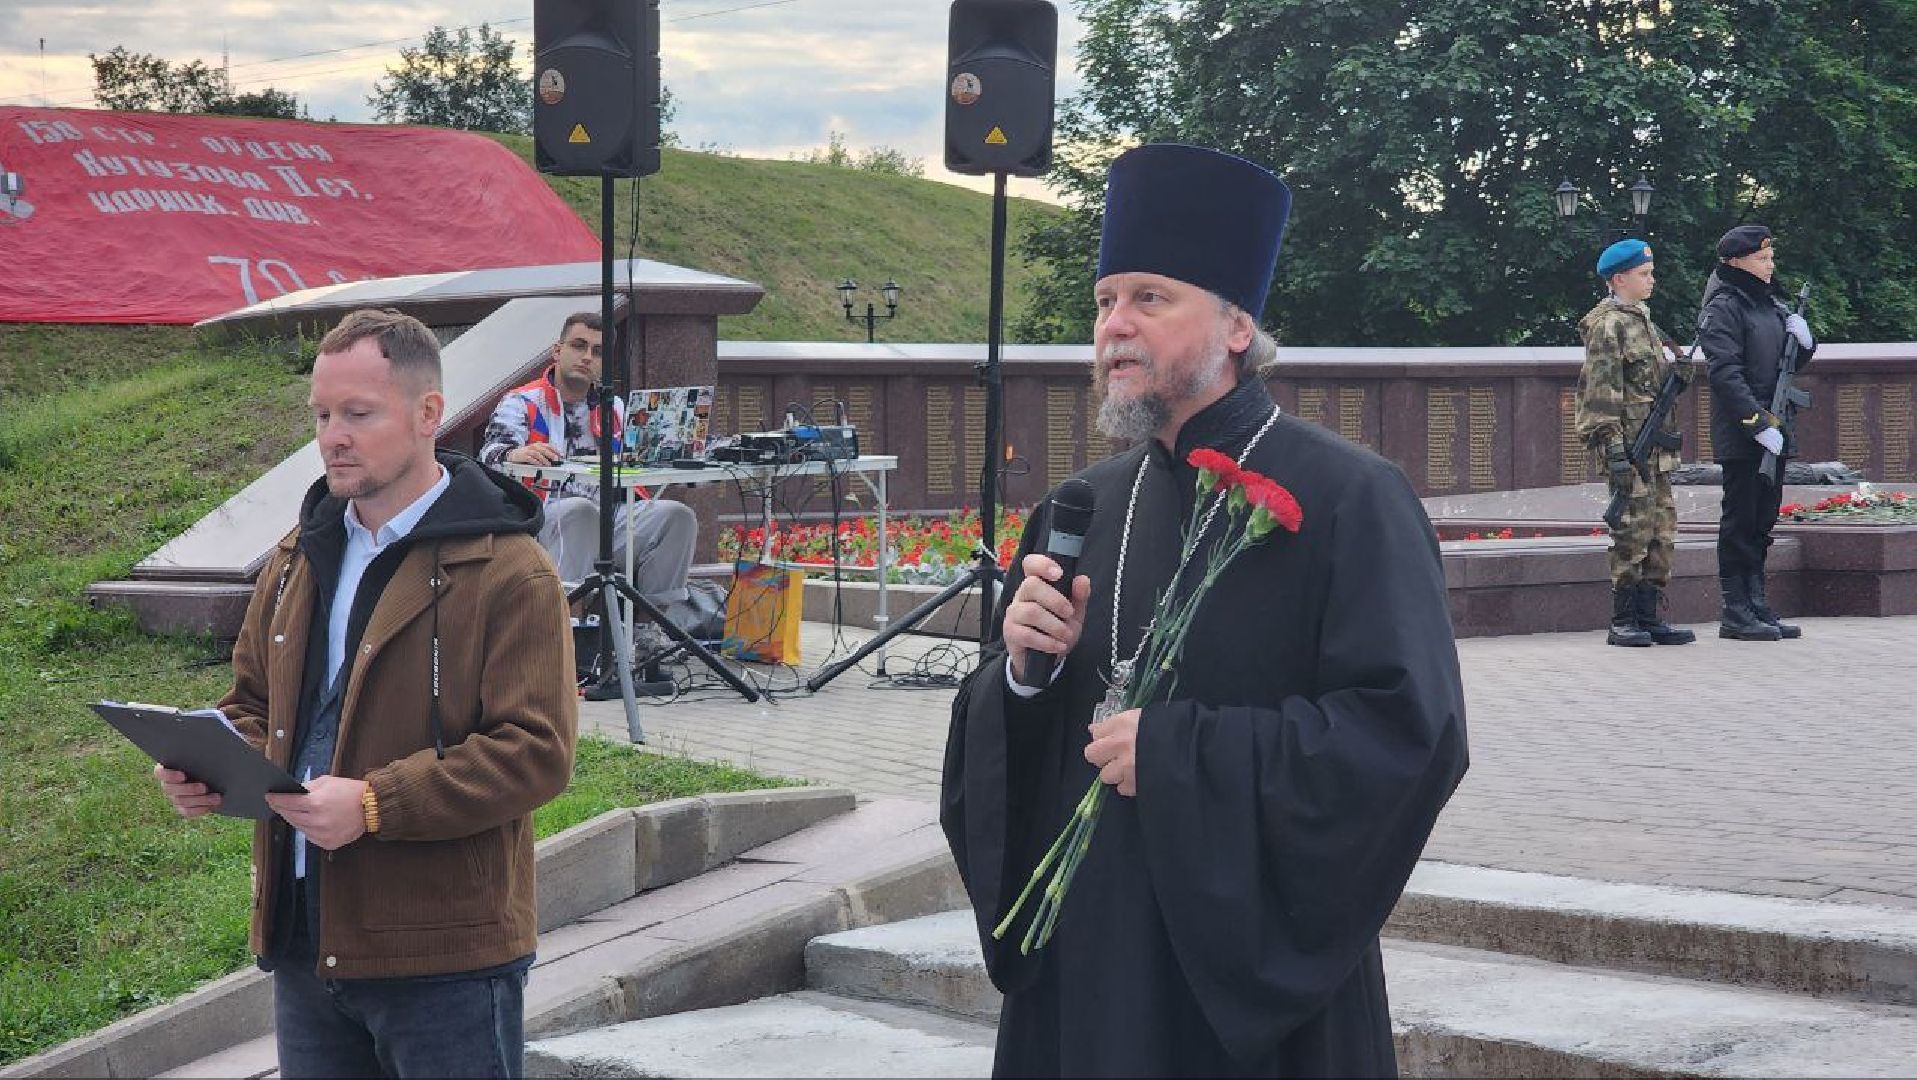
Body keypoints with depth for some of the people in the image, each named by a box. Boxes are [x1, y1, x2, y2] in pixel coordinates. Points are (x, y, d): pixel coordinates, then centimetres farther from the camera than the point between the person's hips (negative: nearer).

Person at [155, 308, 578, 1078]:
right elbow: (252, 701, 22)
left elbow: (537, 751, -17)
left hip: (445, 956, -6)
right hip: (304, 938, 7)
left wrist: (373, 804, -25)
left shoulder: (506, 572, -10)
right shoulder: (301, 556, 13)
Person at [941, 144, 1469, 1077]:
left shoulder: (1344, 499, -10)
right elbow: (995, 734, 13)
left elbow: (1410, 731, -18)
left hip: (1258, 972, -5)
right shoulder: (1083, 509, 8)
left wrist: (1175, 752, -19)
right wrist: (1024, 673, -10)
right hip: (1082, 966, 5)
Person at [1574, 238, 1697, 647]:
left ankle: (1648, 617, 14)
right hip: (1630, 443, -9)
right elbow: (1602, 392, -16)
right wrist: (1614, 451, -20)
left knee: (1662, 533, 9)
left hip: (1656, 446, 9)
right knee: (1633, 534, -8)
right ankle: (1622, 623, -4)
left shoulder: (1642, 321, 19)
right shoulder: (1607, 326, -9)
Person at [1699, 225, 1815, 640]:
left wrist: (1802, 337, -1)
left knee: (1763, 521, 11)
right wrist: (1759, 424, -23)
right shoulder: (1724, 307, -10)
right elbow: (1726, 374, -18)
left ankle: (1756, 604, 17)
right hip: (1741, 435, -8)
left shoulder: (1770, 304, 16)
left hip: (1774, 432, 8)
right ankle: (1735, 613, -2)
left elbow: (1798, 359, 23)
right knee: (1740, 520, -5)